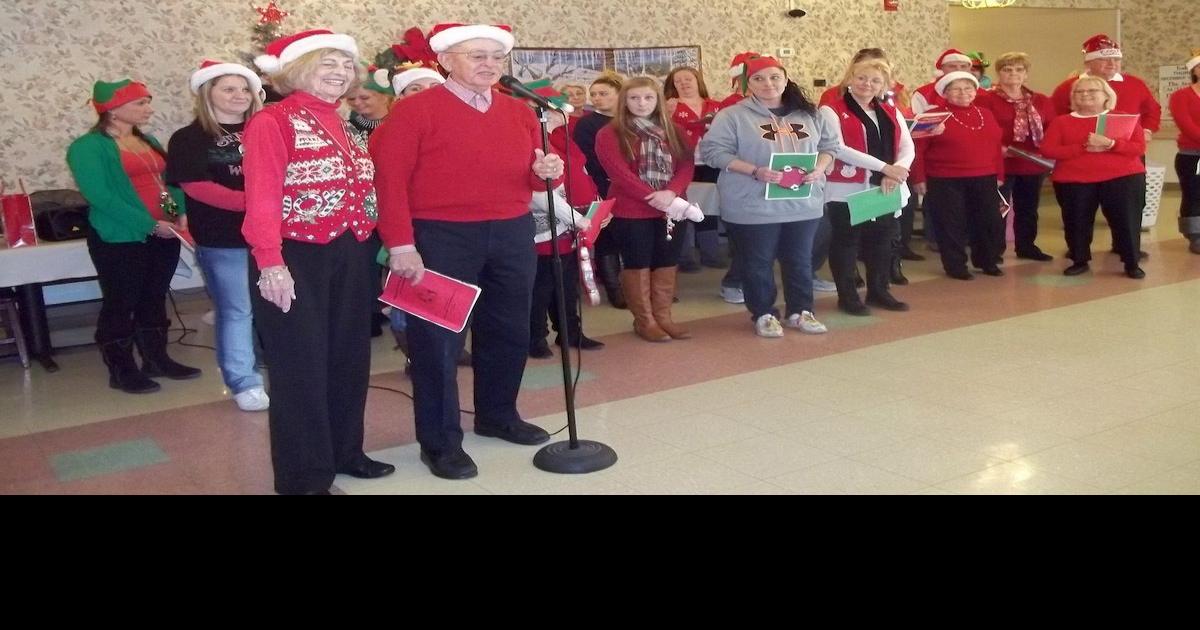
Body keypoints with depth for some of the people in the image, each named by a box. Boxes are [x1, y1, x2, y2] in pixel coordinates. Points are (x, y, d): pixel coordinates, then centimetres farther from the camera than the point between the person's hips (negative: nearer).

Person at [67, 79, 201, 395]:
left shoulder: (148, 141, 15)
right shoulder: (88, 147, -9)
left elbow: (169, 181, 16)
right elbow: (99, 195, -19)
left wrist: (182, 214, -4)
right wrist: (149, 225, -21)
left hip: (164, 234, 7)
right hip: (120, 239, -7)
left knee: (154, 299, 15)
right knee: (120, 303, 1)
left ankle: (157, 359, 27)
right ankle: (122, 371, 11)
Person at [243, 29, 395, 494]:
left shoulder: (345, 128, 14)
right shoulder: (273, 122, -9)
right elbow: (262, 199, -17)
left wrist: (371, 247, 9)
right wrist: (271, 264, -23)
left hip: (351, 257, 8)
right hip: (297, 258, -8)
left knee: (349, 357, 15)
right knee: (301, 366, 1)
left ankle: (344, 452, 31)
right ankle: (304, 476, 13)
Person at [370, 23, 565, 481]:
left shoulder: (520, 113, 10)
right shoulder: (415, 110, -7)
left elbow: (531, 178, 16)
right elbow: (390, 180, -12)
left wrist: (547, 172, -8)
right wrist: (401, 245, -19)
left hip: (513, 236, 6)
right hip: (441, 238, -5)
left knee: (509, 331, 14)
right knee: (439, 337, 1)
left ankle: (498, 416, 34)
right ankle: (440, 442, 12)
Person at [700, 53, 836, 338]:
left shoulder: (809, 114, 9)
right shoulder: (732, 115, -6)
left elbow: (829, 144, 14)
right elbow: (713, 151, -12)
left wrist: (819, 168, -8)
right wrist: (754, 171, -20)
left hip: (803, 204, 4)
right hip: (754, 206, -4)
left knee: (800, 260, 12)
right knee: (757, 263, 5)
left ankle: (800, 311, 27)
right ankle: (764, 315, 20)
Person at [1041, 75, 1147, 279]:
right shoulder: (1061, 122, 5)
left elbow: (1139, 148, -2)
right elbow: (1048, 150, -6)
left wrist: (1110, 144, -19)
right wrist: (1084, 148, -15)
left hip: (1122, 178, 0)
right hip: (1073, 181, 1)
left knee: (1126, 220, -1)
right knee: (1076, 222, 5)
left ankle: (1132, 264, 10)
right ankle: (1080, 261, 22)